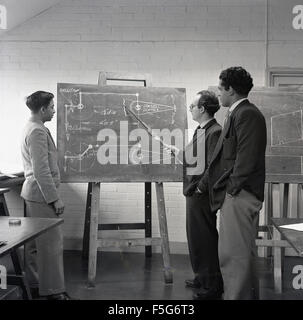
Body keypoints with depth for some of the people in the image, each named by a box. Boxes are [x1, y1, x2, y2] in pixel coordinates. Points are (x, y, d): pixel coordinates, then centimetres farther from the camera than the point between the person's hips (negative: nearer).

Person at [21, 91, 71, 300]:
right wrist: (55, 198, -19)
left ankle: (34, 283, 26)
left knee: (36, 242, 16)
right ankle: (53, 290, 3)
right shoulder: (38, 131, -18)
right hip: (42, 194, -11)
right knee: (52, 243, -4)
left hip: (34, 194, 11)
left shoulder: (31, 128, 15)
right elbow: (41, 170, -22)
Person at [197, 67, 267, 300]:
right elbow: (222, 155, 23)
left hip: (240, 194, -10)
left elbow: (246, 157, -20)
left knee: (235, 254, -8)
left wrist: (233, 188, -17)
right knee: (241, 254, 16)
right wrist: (204, 184, 24)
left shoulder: (247, 114, -11)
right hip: (233, 194, 10)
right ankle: (248, 295, 27)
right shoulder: (236, 114, 19)